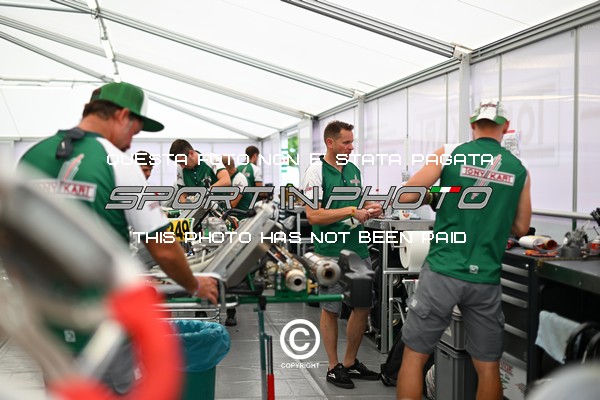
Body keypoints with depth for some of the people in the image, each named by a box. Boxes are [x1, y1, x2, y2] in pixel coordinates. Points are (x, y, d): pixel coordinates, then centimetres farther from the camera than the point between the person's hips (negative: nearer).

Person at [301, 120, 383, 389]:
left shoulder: (353, 170, 11)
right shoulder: (316, 172, -11)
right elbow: (313, 215, -19)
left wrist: (369, 208, 0)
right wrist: (351, 211, -22)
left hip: (358, 248, 7)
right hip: (331, 253, -7)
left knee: (363, 307, 12)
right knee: (331, 310, 6)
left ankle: (351, 362, 28)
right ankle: (334, 367, 20)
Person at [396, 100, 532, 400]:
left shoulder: (451, 154, 0)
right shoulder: (519, 170, 8)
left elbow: (406, 196, -2)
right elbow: (521, 228, 15)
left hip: (443, 271, -2)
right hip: (485, 279, 3)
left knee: (414, 356, 8)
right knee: (488, 367, 13)